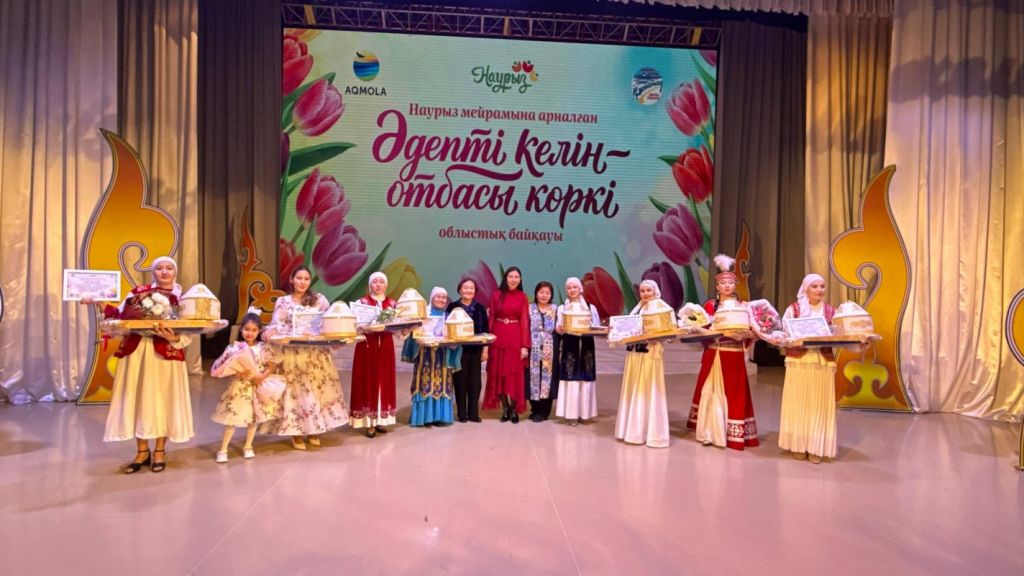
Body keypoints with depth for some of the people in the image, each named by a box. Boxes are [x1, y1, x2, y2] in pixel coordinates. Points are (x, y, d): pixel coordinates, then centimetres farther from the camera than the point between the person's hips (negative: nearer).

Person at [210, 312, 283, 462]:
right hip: (239, 386, -2)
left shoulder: (264, 347, -3)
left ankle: (248, 446, 29)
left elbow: (272, 365, -2)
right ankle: (223, 450, 10)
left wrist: (262, 376, -16)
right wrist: (238, 372, -25)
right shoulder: (235, 347, -7)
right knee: (232, 418, -1)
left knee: (254, 418, 12)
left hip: (258, 386, 2)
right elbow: (226, 366, -9)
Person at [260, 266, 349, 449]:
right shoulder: (283, 301, 6)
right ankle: (296, 432, 5)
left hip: (316, 351, 2)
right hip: (292, 351, -2)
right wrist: (271, 330, -29)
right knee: (296, 389, -4)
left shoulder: (319, 299, 10)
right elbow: (277, 323, -7)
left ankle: (313, 430, 14)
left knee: (317, 387, 2)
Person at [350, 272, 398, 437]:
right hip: (367, 346, -3)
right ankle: (369, 423, 2)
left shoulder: (392, 303, 9)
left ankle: (380, 419, 16)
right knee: (368, 381, -2)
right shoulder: (362, 302, 0)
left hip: (385, 346, 3)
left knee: (384, 381, 6)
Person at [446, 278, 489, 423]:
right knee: (460, 381, 3)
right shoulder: (452, 307, -2)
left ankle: (474, 413, 15)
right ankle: (462, 413, 13)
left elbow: (485, 330, 6)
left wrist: (485, 349, 2)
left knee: (475, 381, 5)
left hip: (475, 350, 2)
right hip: (459, 349, -2)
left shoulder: (480, 308, 4)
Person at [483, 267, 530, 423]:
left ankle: (514, 409, 13)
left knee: (515, 375, 1)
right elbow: (491, 319, 2)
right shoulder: (497, 295, 2)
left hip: (515, 340, -1)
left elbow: (525, 322, -1)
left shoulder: (522, 297, 2)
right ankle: (505, 408, 16)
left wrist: (525, 345, -7)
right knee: (499, 374, 5)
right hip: (498, 339, 1)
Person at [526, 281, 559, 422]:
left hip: (549, 350, 0)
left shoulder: (555, 310, 7)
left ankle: (543, 411, 8)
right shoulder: (529, 308, 5)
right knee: (533, 376, 2)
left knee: (547, 377, 0)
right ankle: (535, 409, 14)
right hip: (533, 350, 0)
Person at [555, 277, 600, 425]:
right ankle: (571, 413, -2)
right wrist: (559, 329, -23)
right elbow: (559, 327, 0)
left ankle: (583, 412, 8)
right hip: (569, 346, -1)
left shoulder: (591, 307, 11)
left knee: (585, 379, -1)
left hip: (586, 346, 1)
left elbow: (597, 327, 4)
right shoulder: (562, 308, 11)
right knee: (571, 379, -6)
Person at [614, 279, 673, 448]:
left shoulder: (660, 306, -2)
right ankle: (634, 428, 17)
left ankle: (651, 432, 1)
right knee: (632, 391, 9)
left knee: (648, 391, -5)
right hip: (634, 352, 7)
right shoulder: (637, 308, 18)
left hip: (651, 352, -7)